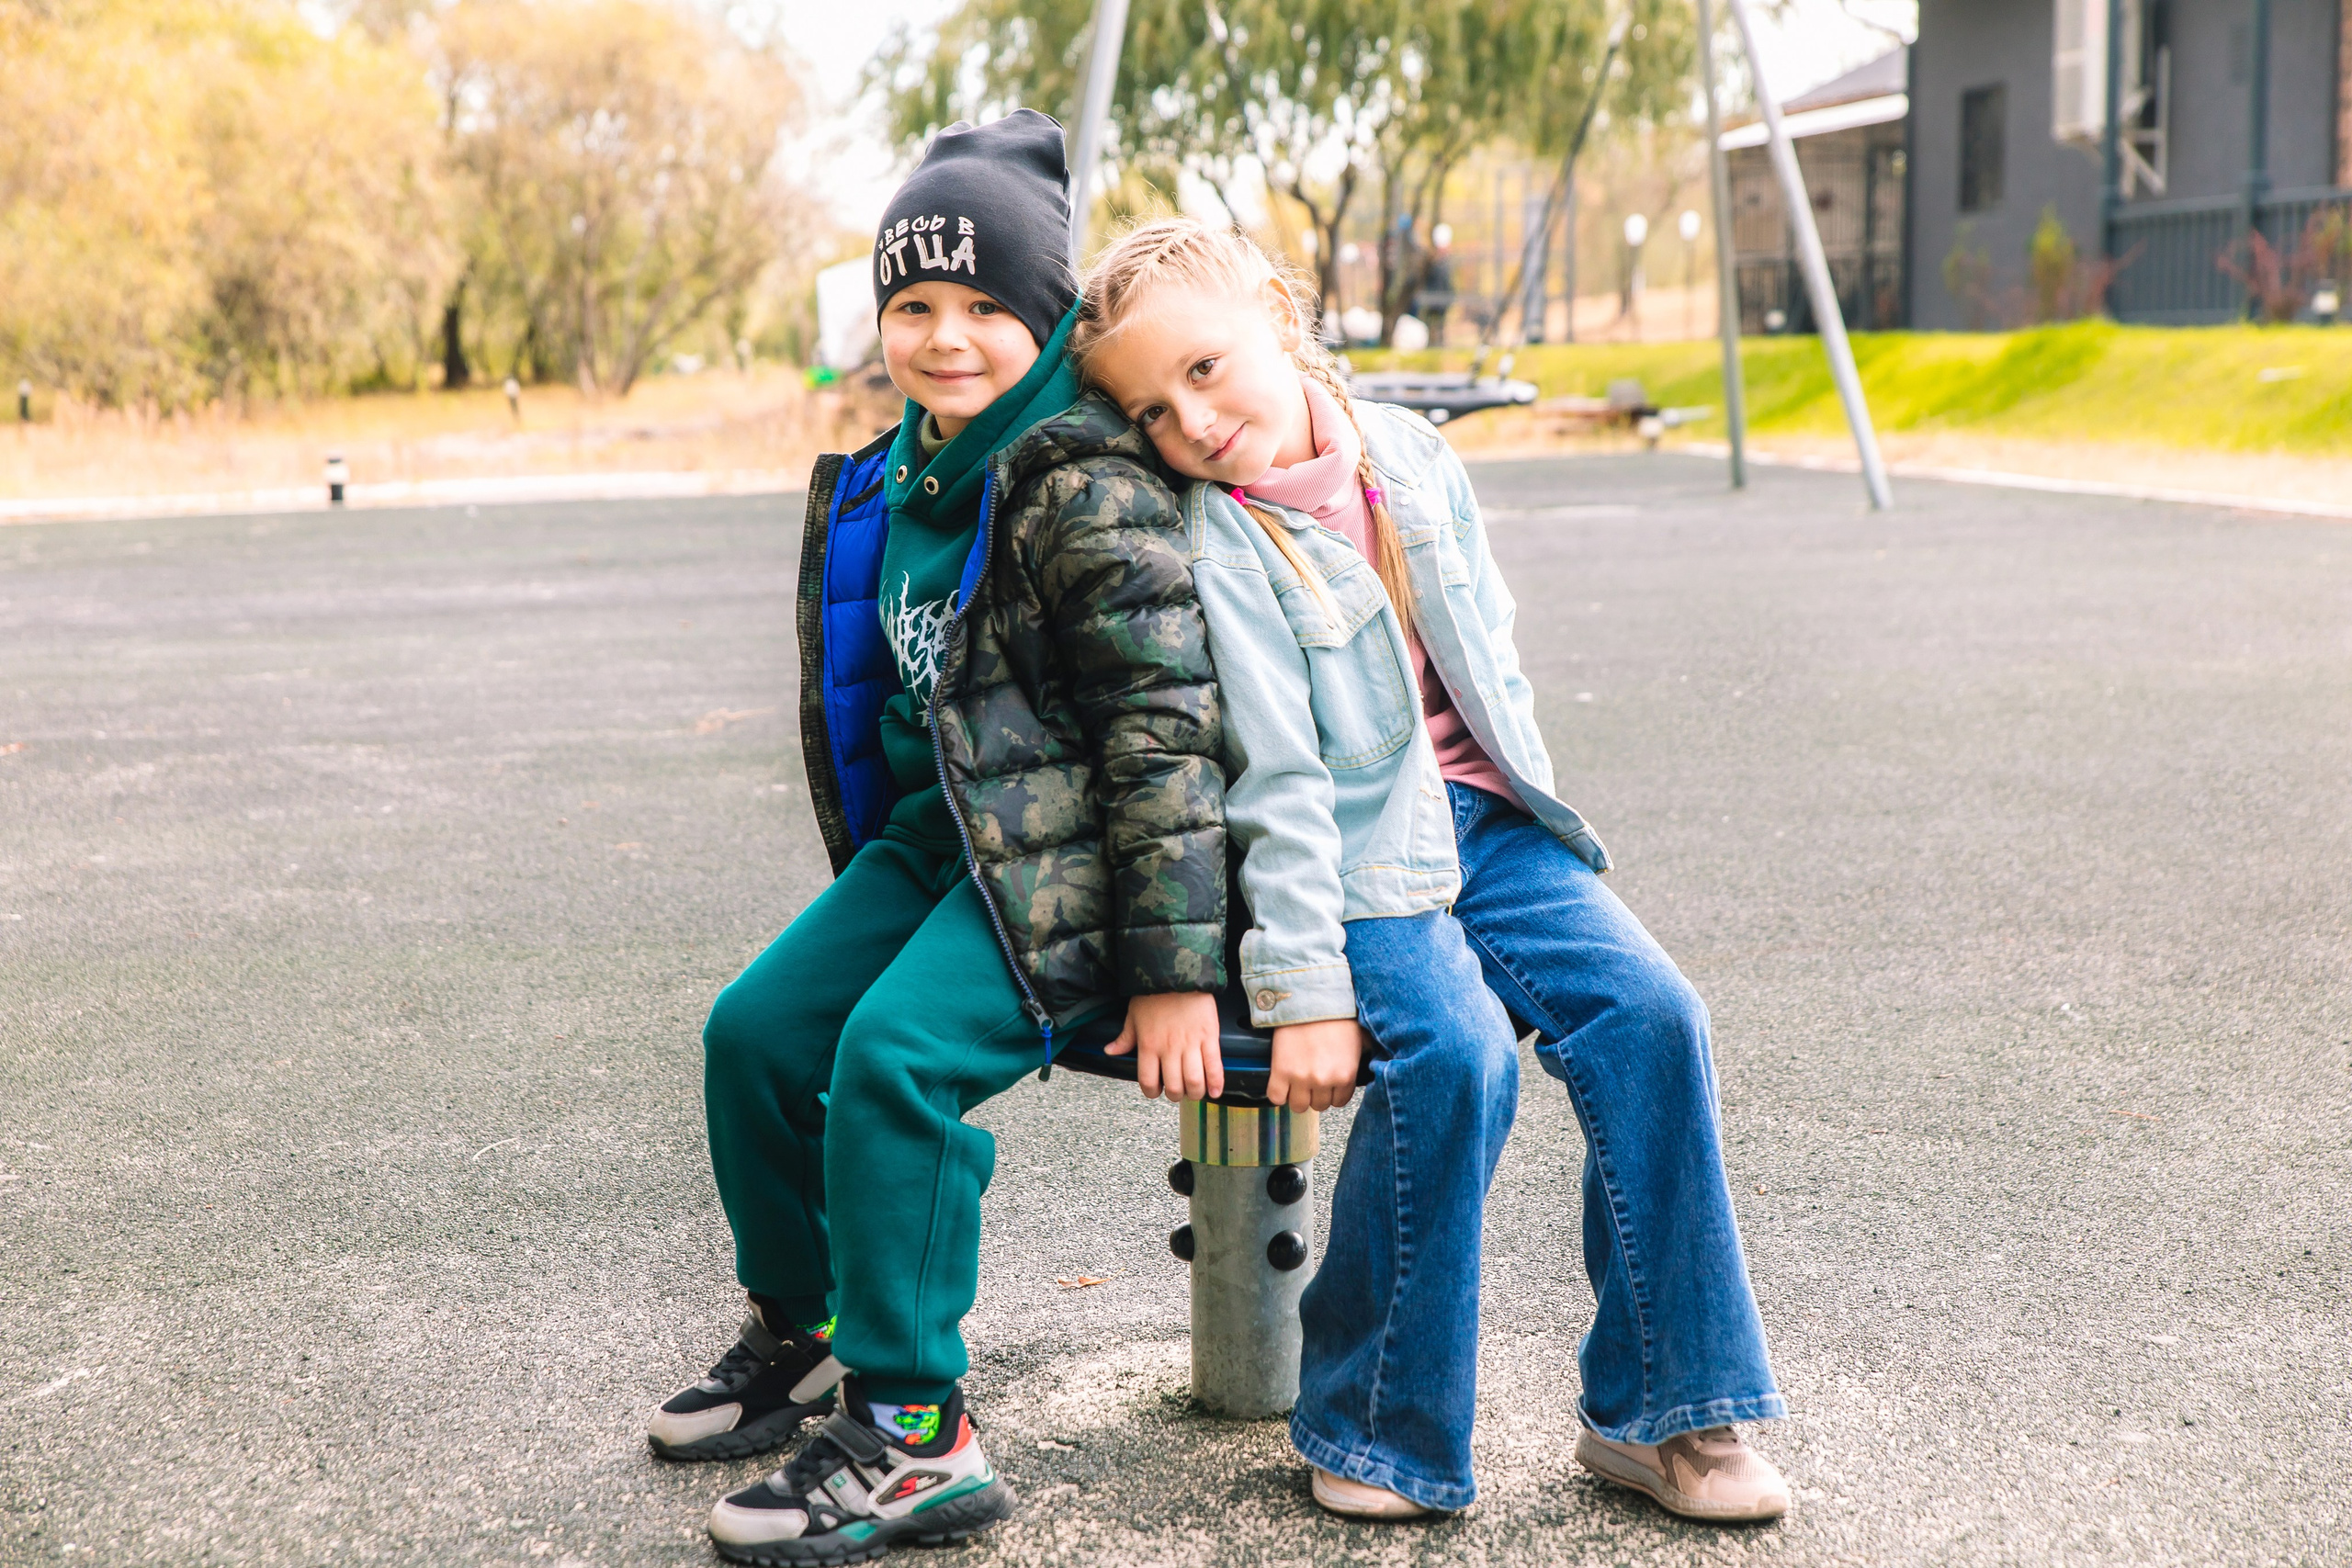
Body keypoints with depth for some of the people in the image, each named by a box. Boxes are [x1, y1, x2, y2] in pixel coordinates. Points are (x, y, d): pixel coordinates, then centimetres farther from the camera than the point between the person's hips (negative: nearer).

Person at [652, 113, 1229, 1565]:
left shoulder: (1092, 486, -17)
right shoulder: (893, 482, 10)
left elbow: (1164, 727, -20)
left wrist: (1174, 969, -22)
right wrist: (867, 881, 26)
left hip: (1064, 853, -9)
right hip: (937, 827, 9)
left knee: (893, 1057, -25)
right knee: (756, 1031, 5)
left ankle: (910, 1433, -14)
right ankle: (805, 1332, 26)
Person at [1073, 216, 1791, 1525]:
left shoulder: (1411, 455, 5)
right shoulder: (1217, 544, -11)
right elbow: (1278, 778, -16)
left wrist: (1528, 806, 14)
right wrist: (1304, 991, -19)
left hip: (1482, 819, 6)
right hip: (1354, 854, -5)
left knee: (1649, 1012, -16)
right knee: (1454, 1051, -30)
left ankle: (1658, 1410, -5)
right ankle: (1377, 1429, -10)